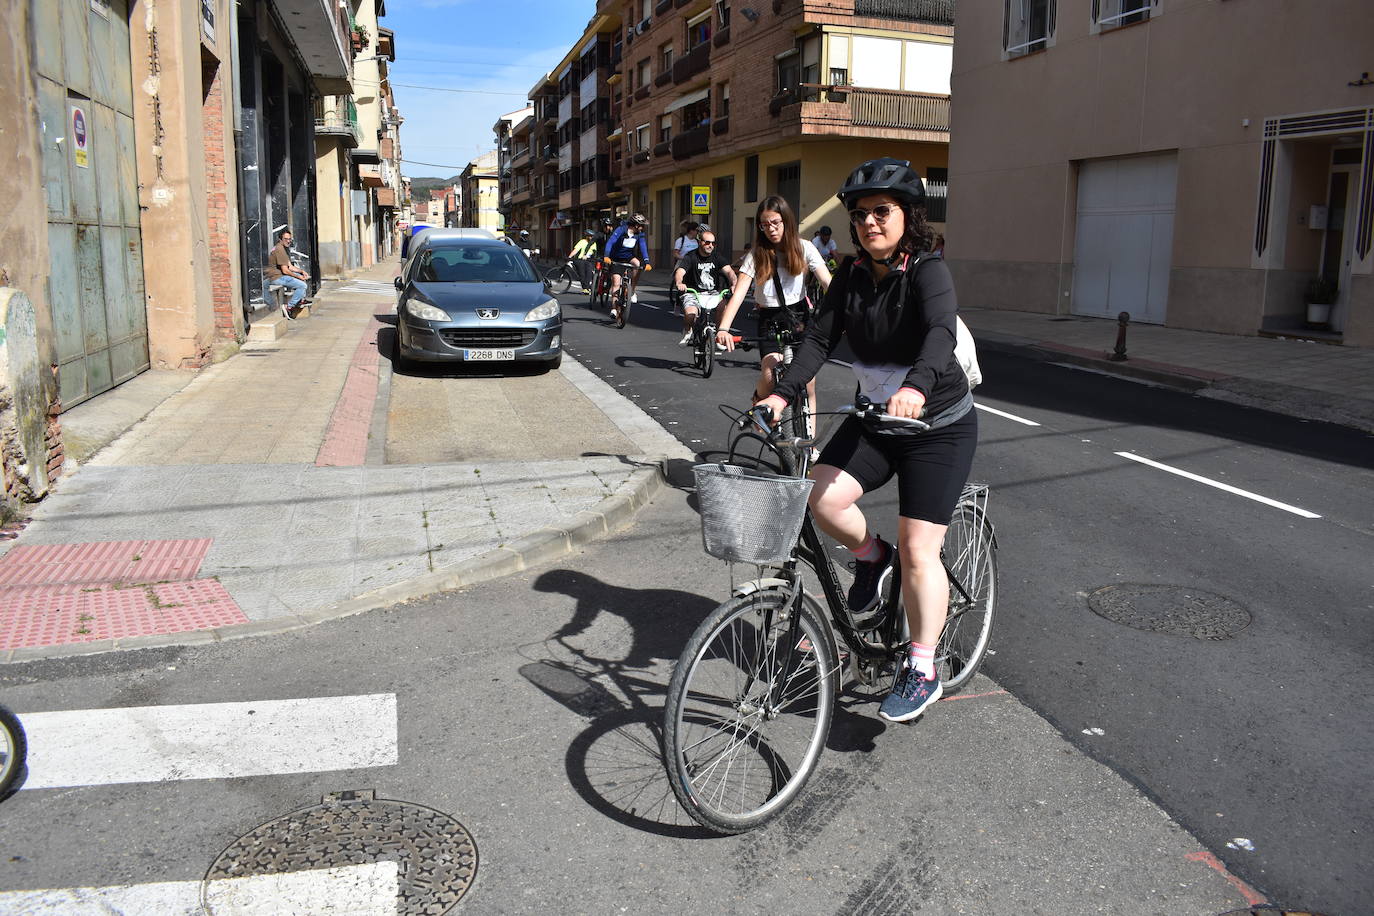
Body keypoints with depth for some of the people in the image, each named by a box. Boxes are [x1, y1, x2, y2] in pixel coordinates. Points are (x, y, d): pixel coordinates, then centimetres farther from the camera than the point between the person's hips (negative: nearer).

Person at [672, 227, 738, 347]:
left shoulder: (717, 256, 3)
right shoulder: (691, 257, -4)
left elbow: (729, 271, -11)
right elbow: (680, 271, -20)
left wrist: (734, 284, -33)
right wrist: (679, 283, -44)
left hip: (714, 292, 2)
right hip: (693, 293, -2)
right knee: (690, 315, -28)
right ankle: (687, 333, 10)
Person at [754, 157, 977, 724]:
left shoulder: (927, 270, -17)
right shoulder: (852, 274, 0)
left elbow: (941, 332, -36)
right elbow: (821, 337, -8)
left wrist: (916, 386, -57)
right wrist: (783, 393, -24)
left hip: (939, 426, -5)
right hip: (873, 420, 5)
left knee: (918, 551, -8)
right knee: (823, 496, -18)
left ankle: (921, 672, 7)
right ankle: (872, 558, 13)